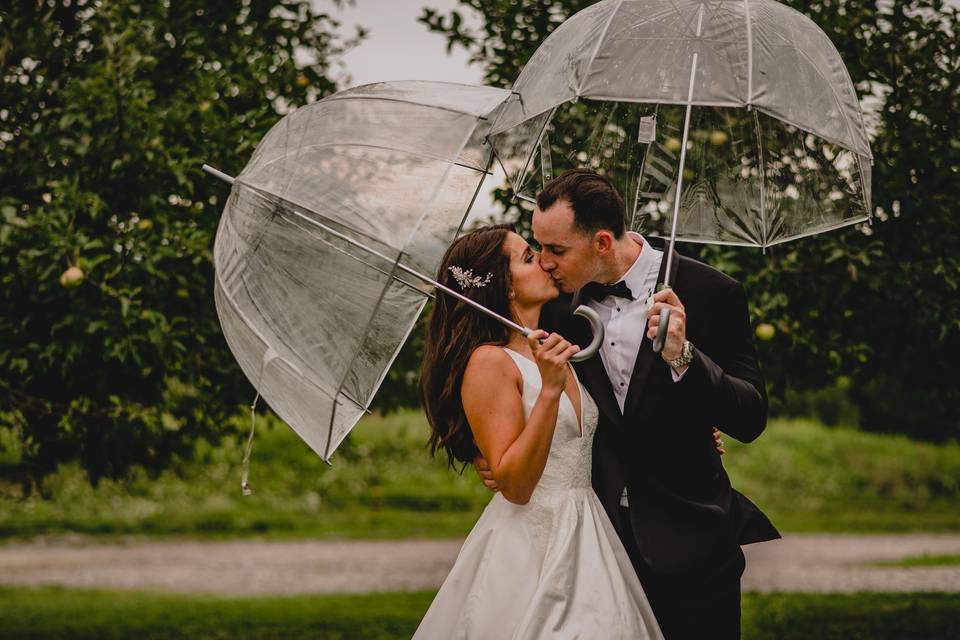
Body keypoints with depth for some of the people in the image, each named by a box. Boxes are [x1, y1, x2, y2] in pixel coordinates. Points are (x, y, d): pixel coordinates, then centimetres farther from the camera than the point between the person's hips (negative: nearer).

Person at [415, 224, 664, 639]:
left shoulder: (554, 355, 12)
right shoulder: (489, 362, -13)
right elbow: (514, 484, -19)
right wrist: (549, 390, -26)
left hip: (584, 540, 8)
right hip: (529, 546, -8)